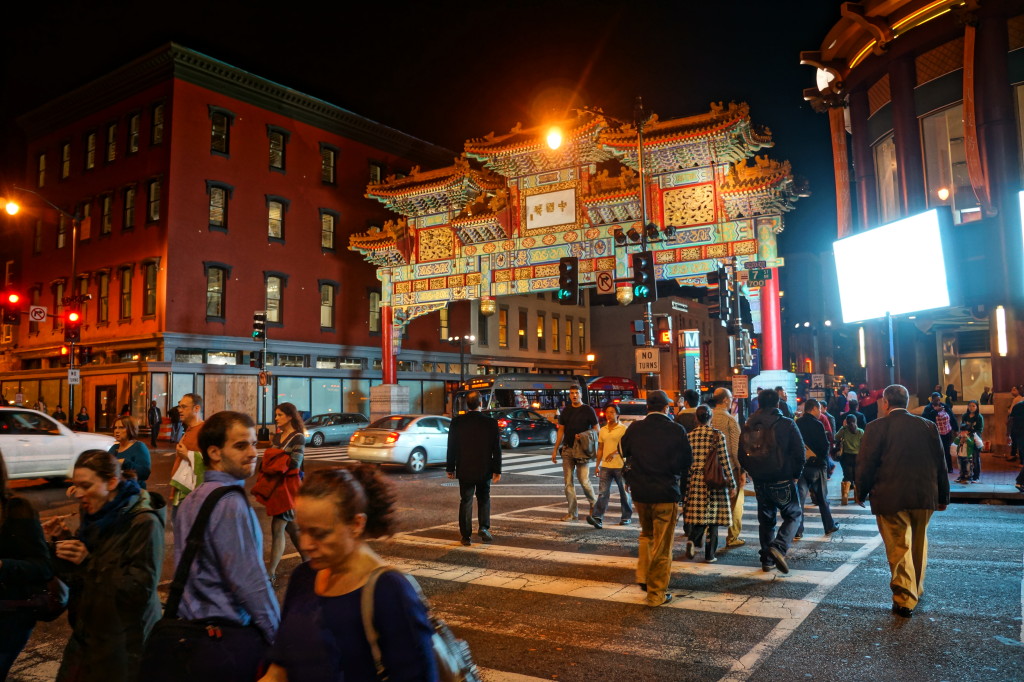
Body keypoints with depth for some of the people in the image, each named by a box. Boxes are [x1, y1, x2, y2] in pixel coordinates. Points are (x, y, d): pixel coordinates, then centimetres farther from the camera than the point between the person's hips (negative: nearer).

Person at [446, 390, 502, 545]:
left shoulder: (457, 422, -7)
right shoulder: (491, 422, -9)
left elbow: (451, 447, -1)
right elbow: (497, 449, -6)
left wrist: (450, 468, 8)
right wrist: (497, 470, 1)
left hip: (464, 470, 0)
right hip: (485, 470, 0)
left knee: (466, 501, 9)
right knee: (484, 499, 18)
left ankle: (466, 536, 11)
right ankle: (484, 528, 7)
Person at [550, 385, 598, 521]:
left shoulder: (588, 410, 0)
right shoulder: (566, 411, 12)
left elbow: (596, 429, -1)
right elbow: (561, 431, 14)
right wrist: (555, 450, 9)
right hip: (567, 449, 4)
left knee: (584, 480, -7)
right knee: (568, 482, 3)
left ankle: (593, 503, 20)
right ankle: (572, 512, 9)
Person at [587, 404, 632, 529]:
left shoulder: (623, 429, -4)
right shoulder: (603, 430, 12)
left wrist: (615, 453, -26)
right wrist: (597, 465, 14)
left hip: (620, 466, -4)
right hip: (605, 466, 4)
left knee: (624, 493, 9)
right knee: (603, 492, -6)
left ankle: (626, 517, 23)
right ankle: (597, 518, -14)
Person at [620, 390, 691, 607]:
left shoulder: (635, 428, -5)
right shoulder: (676, 430, -12)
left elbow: (624, 452, 9)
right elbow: (687, 462, -4)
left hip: (640, 491, 3)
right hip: (666, 493, -3)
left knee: (646, 534, 27)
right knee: (662, 546, 7)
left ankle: (643, 577, 21)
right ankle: (656, 594, 13)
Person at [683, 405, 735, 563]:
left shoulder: (689, 436, 1)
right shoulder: (718, 435, -6)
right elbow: (724, 461, -6)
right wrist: (731, 481, 3)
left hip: (695, 480, 2)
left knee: (698, 514, 13)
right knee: (712, 515, 4)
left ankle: (692, 539, -12)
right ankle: (710, 554, 8)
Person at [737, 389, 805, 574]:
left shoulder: (748, 426, 4)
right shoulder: (787, 425, -7)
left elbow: (741, 456, 8)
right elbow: (799, 453, -8)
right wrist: (795, 475, 4)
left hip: (760, 482, 4)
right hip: (783, 481, -4)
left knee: (765, 520, 15)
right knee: (794, 515, 10)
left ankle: (767, 560, 17)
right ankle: (779, 547, -12)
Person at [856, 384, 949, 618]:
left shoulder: (877, 427, -9)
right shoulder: (928, 426, 3)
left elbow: (865, 465, -8)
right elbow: (940, 464, 7)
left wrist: (861, 493, 5)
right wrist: (943, 496, 16)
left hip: (890, 499, -4)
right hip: (925, 497, 4)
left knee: (899, 548, 4)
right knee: (919, 544, 21)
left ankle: (905, 599, 5)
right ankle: (917, 589, 34)